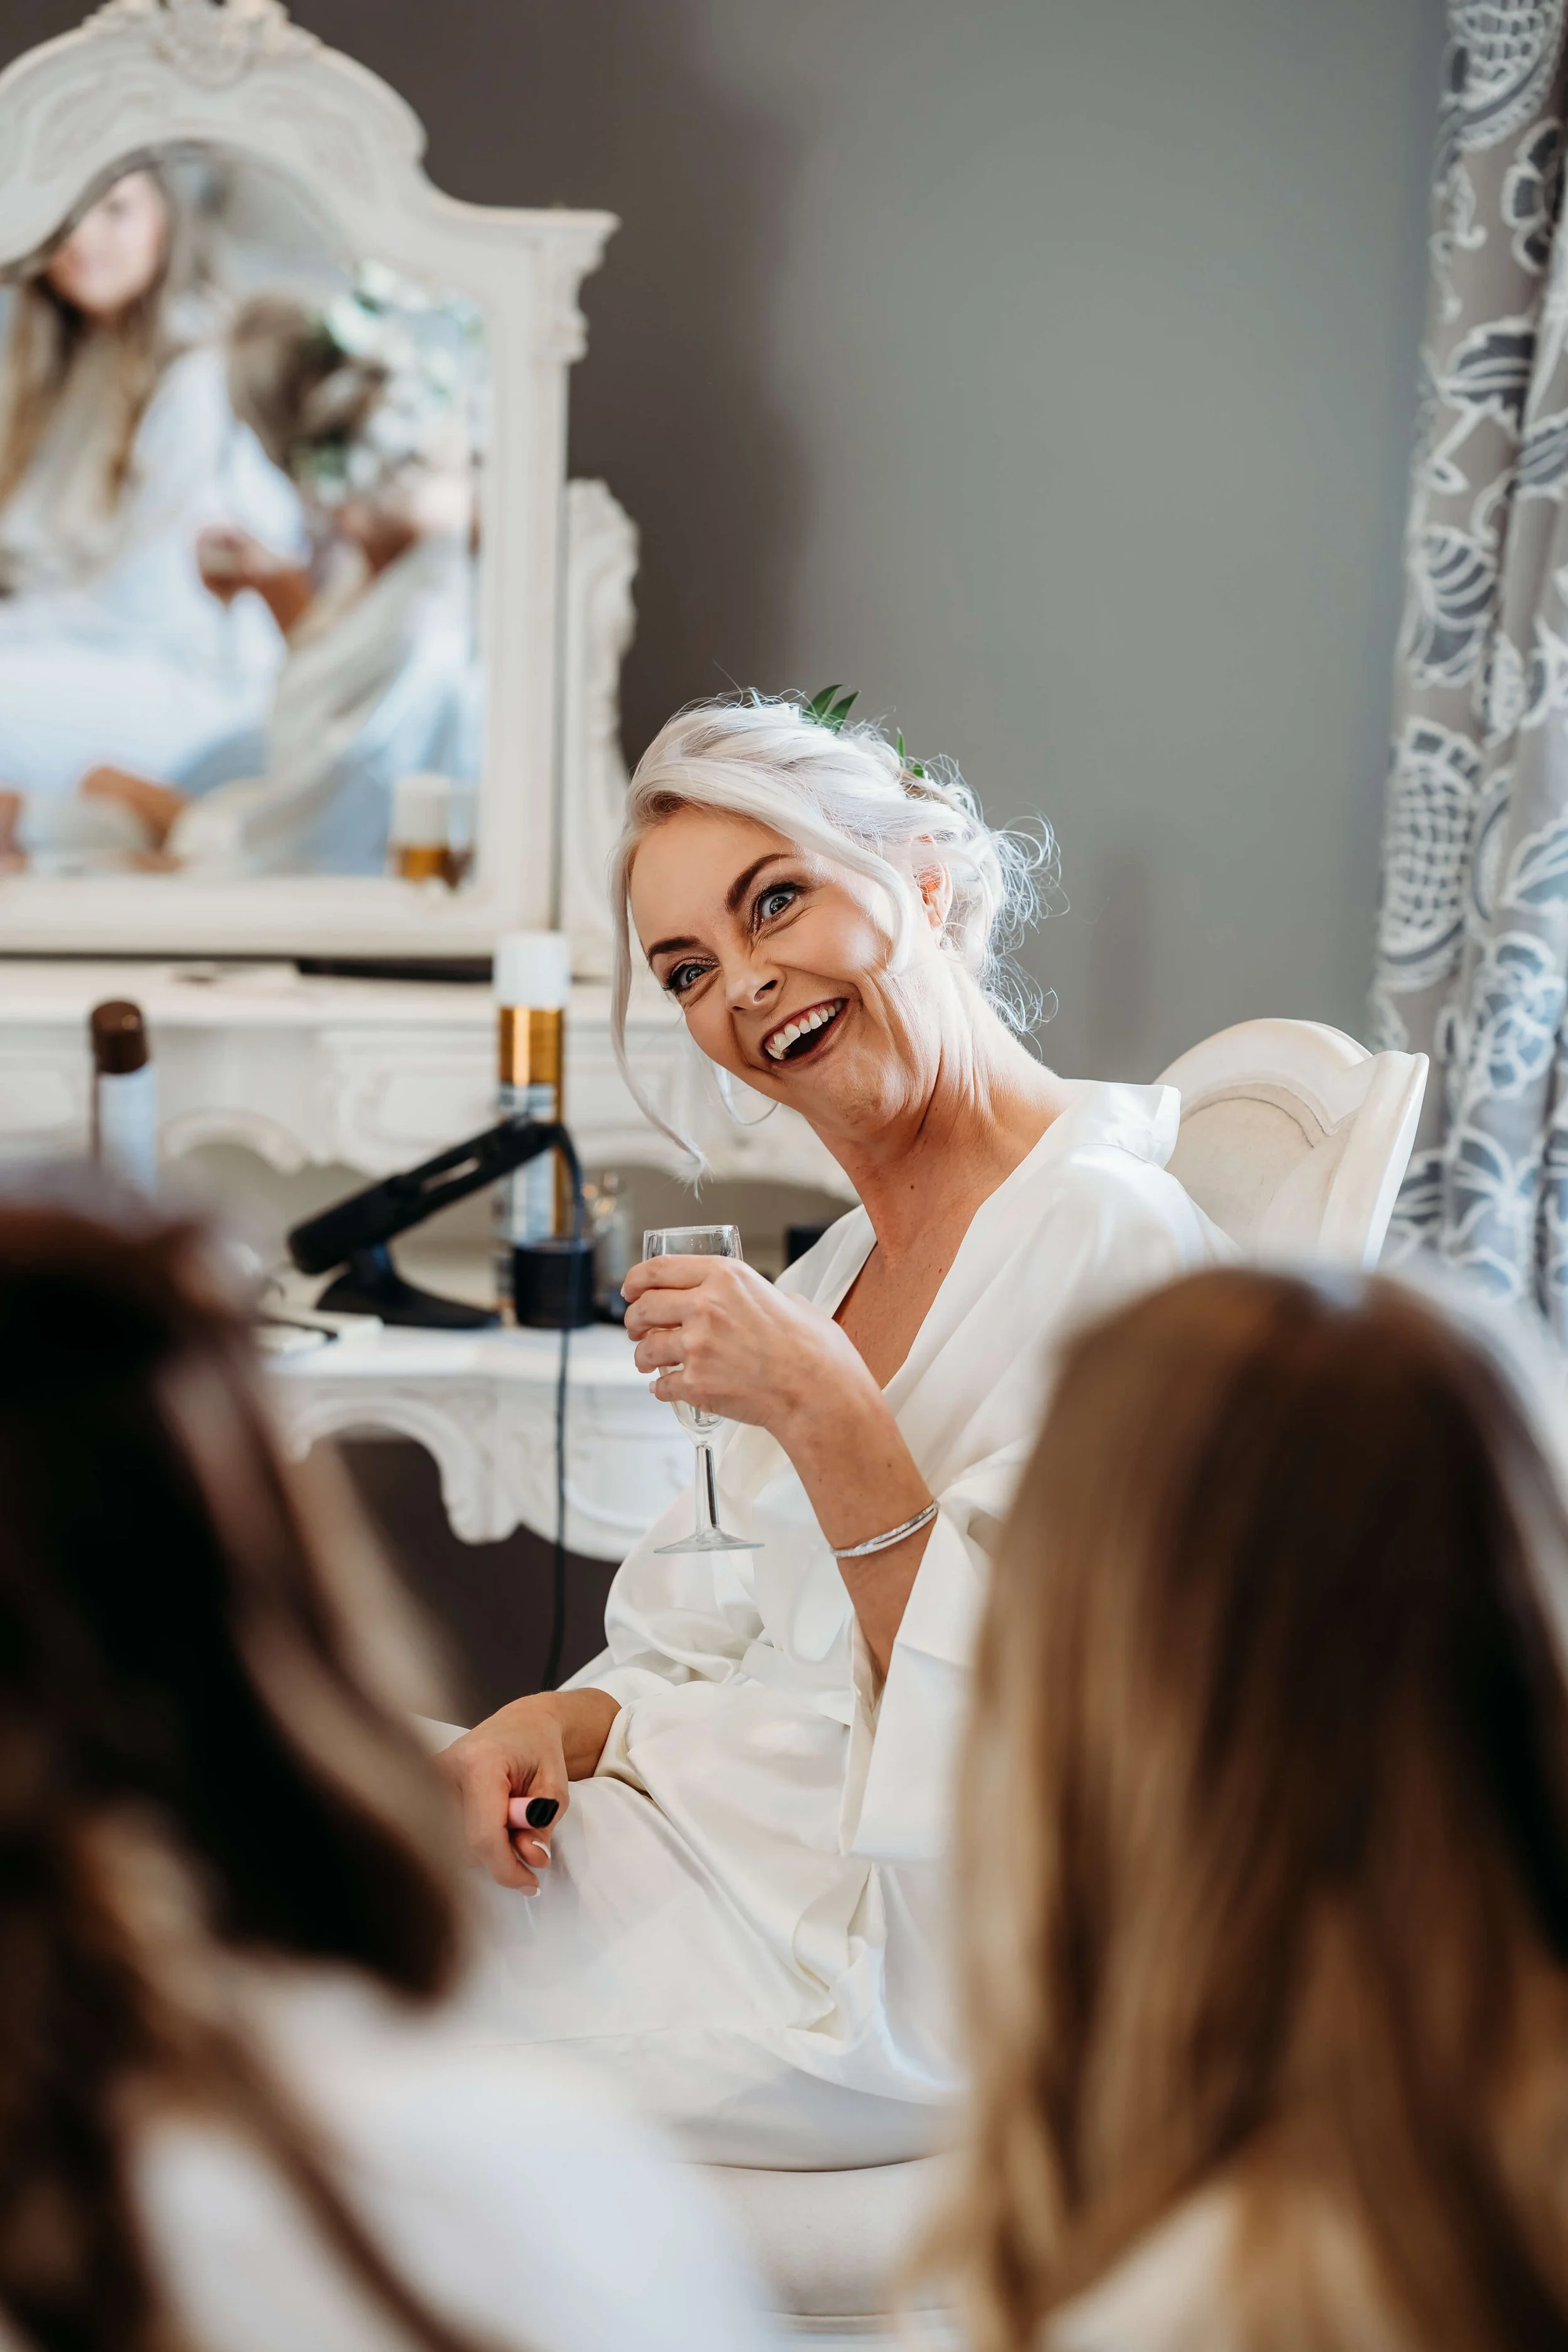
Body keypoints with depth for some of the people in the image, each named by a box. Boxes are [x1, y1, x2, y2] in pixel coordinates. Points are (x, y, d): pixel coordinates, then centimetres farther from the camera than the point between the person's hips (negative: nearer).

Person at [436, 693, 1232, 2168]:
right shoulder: (838, 1270, 13)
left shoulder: (1114, 1235, -16)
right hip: (731, 1827, 8)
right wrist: (555, 1725, -6)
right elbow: (718, 1653, 13)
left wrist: (824, 1416, -25)